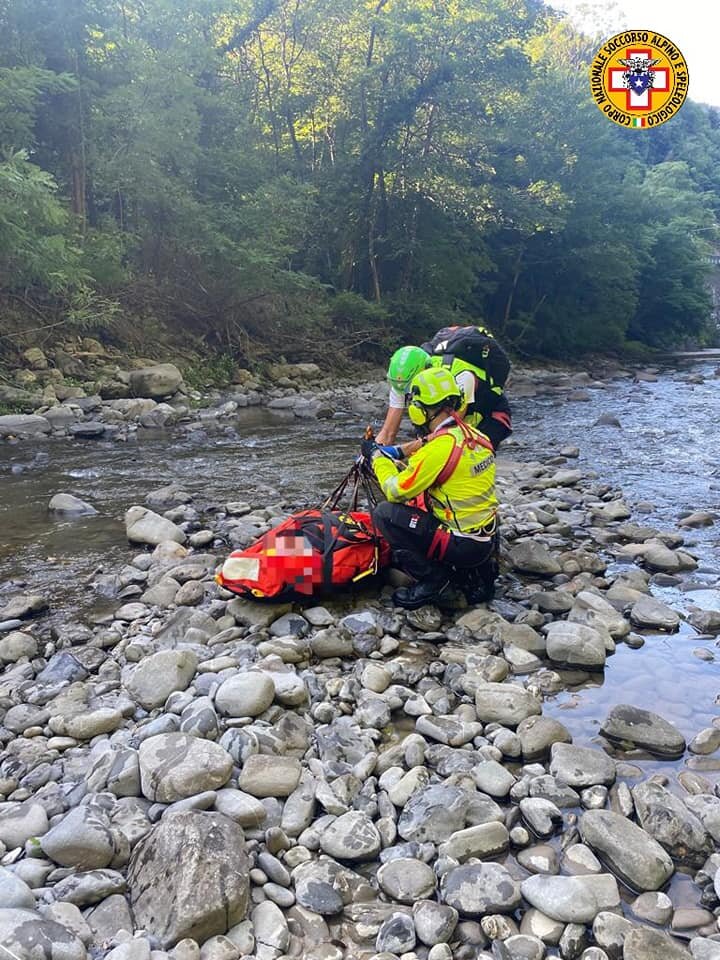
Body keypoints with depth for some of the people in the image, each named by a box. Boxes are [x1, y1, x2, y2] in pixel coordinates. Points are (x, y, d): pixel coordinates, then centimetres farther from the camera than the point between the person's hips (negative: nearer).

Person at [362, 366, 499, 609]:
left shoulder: (440, 447, -22)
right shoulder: (474, 435, 2)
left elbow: (395, 492, -11)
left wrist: (376, 456, 3)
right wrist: (405, 468, 16)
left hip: (463, 544, -8)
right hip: (488, 539, 8)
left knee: (384, 514, -7)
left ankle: (432, 579, -2)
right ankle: (474, 573, 17)